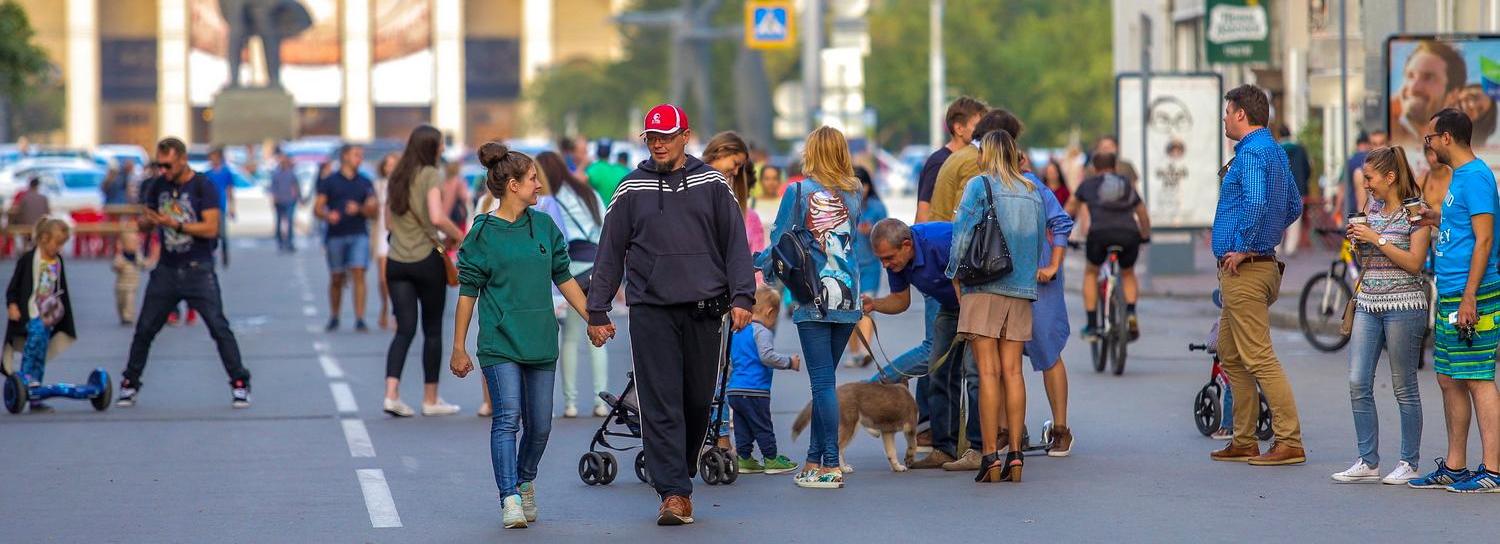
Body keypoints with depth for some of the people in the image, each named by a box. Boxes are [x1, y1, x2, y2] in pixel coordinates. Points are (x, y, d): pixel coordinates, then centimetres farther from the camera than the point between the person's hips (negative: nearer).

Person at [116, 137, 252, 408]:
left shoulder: (203, 187, -8)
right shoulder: (158, 185, 7)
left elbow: (211, 228, -16)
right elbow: (144, 221, 14)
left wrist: (175, 224, -23)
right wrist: (147, 221, -11)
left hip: (198, 270, -4)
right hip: (166, 270, 4)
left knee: (219, 327, -8)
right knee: (145, 328, 5)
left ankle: (239, 384, -1)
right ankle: (129, 384, 16)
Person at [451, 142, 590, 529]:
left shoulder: (544, 226, 9)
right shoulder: (484, 232, -4)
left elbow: (563, 278, 18)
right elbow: (468, 292, -2)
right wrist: (458, 348, -2)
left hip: (540, 341, 5)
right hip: (500, 341, -5)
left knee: (539, 425, 8)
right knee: (507, 417, -14)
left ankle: (526, 483, 32)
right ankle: (510, 500, -15)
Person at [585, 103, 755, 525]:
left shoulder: (712, 184, 8)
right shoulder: (631, 190, 8)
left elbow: (735, 243, 7)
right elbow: (610, 253, 10)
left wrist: (741, 297, -4)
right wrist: (597, 311, 6)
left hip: (703, 310, 1)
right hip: (651, 311, -1)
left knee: (698, 400, 7)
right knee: (661, 403, -8)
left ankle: (680, 472, 27)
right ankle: (674, 492, -11)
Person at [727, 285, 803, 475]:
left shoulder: (737, 333, 17)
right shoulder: (762, 332, -10)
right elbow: (767, 356, -21)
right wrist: (789, 362, -12)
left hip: (734, 390, 8)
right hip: (754, 391, -8)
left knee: (742, 427, 11)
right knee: (762, 427, 1)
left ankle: (744, 458, 11)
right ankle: (771, 459, 7)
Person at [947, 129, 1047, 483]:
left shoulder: (980, 185, -3)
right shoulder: (1033, 192, 13)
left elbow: (962, 235, -5)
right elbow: (1041, 243, 16)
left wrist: (955, 277, 4)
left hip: (984, 287, -5)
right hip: (1021, 292, 5)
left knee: (988, 372, -6)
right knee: (1012, 372, 5)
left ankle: (989, 456, -9)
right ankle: (1015, 455, 1)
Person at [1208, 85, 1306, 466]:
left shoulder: (1252, 152, -15)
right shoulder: (1275, 152, 17)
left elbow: (1256, 203, -31)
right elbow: (1294, 206, 27)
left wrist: (1244, 247, -21)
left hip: (1244, 268, -11)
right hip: (1254, 268, 11)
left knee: (1258, 357, -10)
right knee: (1230, 354, 16)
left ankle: (1290, 443, -11)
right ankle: (1244, 442, 20)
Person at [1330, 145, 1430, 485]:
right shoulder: (1373, 207, 14)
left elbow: (1414, 263, -13)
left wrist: (1376, 239, -15)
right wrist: (1357, 242, 4)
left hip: (1403, 304, -7)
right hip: (1368, 304, 7)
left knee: (1404, 387, 0)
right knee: (1358, 383, -1)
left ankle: (1409, 464, 6)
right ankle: (1368, 462, 4)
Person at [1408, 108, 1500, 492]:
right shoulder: (1459, 177, 17)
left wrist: (1469, 298, -22)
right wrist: (1438, 220, 14)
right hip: (1450, 297, 10)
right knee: (1449, 380, 12)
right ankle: (1454, 467, 19)